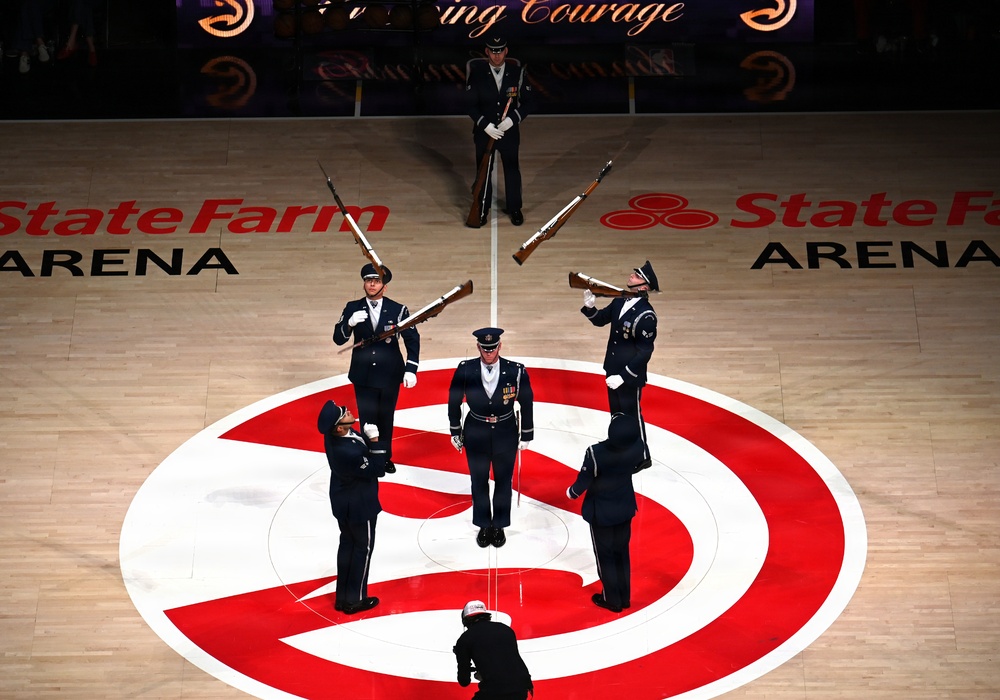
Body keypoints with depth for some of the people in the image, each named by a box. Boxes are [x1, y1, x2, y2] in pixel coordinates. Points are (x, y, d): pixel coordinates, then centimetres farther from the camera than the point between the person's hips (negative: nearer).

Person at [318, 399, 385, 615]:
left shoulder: (333, 436, -13)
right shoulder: (349, 452, -39)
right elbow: (377, 469, -26)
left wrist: (367, 437, -12)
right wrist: (374, 440, -25)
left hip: (343, 500, 8)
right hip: (359, 505, -8)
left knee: (347, 543, 22)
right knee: (363, 547, 12)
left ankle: (343, 597, 35)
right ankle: (355, 600, 26)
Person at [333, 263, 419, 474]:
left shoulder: (398, 310, -7)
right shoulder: (353, 308, -5)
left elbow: (412, 340, -2)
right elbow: (338, 339, -7)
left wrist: (411, 369, -11)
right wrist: (350, 324, -27)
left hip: (390, 376, 0)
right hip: (363, 376, 0)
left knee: (386, 418, 16)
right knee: (367, 420, 4)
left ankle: (385, 457, 34)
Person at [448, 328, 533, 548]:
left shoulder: (516, 371, -18)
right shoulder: (465, 370, -16)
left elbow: (526, 403, -5)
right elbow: (454, 401, -1)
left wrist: (526, 435, 1)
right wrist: (455, 431, 5)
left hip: (506, 434, 0)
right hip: (476, 434, 0)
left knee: (503, 482, 15)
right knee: (479, 482, 16)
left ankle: (499, 526, 35)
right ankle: (483, 525, 36)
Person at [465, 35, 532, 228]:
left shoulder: (517, 72, -8)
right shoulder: (477, 73, -10)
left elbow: (526, 101, -3)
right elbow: (471, 104, -8)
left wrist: (513, 119, -19)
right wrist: (485, 125, -20)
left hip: (510, 131, 0)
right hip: (484, 131, 0)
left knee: (512, 170, 11)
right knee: (483, 171, 11)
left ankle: (515, 208, 27)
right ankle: (482, 209, 26)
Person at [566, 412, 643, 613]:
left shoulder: (596, 453, -34)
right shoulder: (637, 446, -21)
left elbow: (584, 481, -20)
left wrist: (572, 492, 4)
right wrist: (622, 421, 6)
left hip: (601, 511, -4)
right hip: (625, 507, 4)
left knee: (605, 556, 15)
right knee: (621, 553, 22)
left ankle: (612, 600, 29)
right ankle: (625, 597, 35)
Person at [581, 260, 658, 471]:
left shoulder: (646, 315, -26)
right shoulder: (620, 301, -2)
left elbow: (644, 352, -25)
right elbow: (600, 320, 12)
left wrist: (624, 376, -25)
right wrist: (590, 307, -10)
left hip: (631, 376, -8)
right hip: (613, 370, 8)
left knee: (632, 415, 9)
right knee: (617, 413, 22)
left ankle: (641, 457, 28)